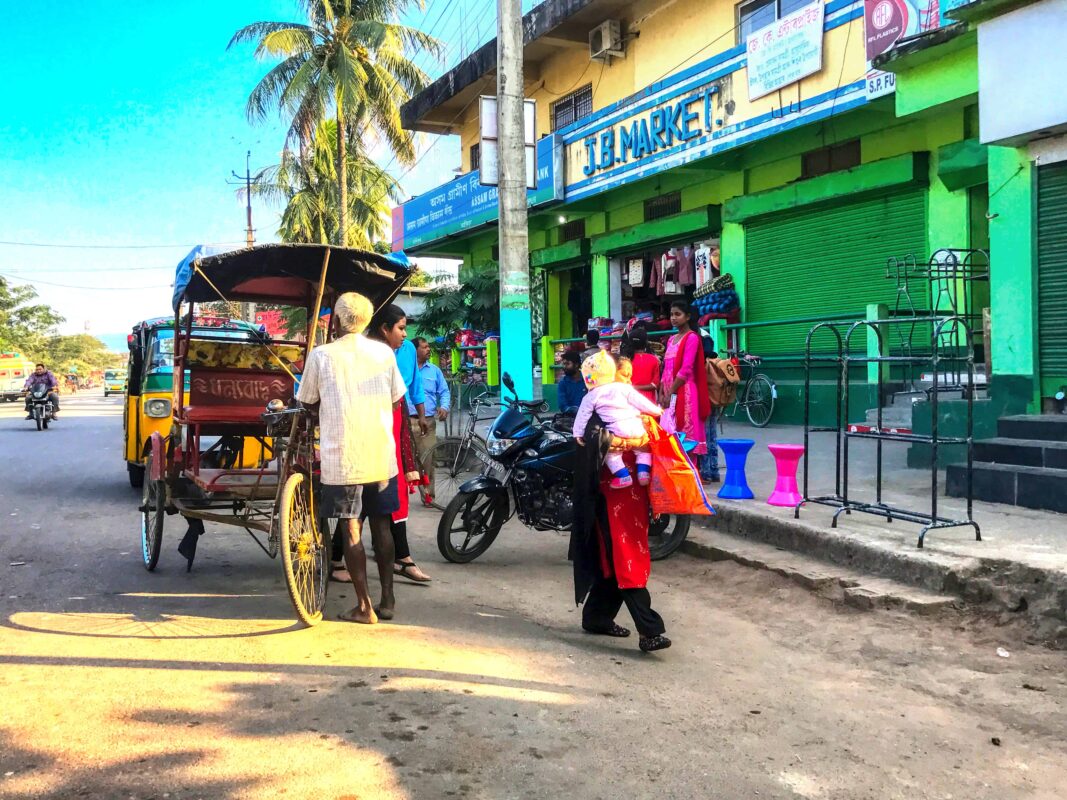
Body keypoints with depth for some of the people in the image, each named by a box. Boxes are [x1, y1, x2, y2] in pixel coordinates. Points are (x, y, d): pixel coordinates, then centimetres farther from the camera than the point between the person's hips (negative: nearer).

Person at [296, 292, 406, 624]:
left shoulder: (321, 355, -4)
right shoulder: (384, 353, 3)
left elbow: (309, 402, 6)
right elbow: (396, 400, 10)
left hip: (342, 457, -3)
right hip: (382, 456, 3)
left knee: (351, 529, 3)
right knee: (381, 525, 14)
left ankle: (364, 606, 3)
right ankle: (387, 599, 18)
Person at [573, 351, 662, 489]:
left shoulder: (590, 398, 8)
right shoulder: (623, 387, 9)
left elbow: (582, 416, 9)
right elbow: (640, 401, 10)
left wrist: (578, 434, 17)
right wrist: (656, 411, 20)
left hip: (617, 430, -3)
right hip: (636, 427, 3)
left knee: (610, 451, 14)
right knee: (642, 447, 25)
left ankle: (623, 476, 4)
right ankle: (644, 471, 12)